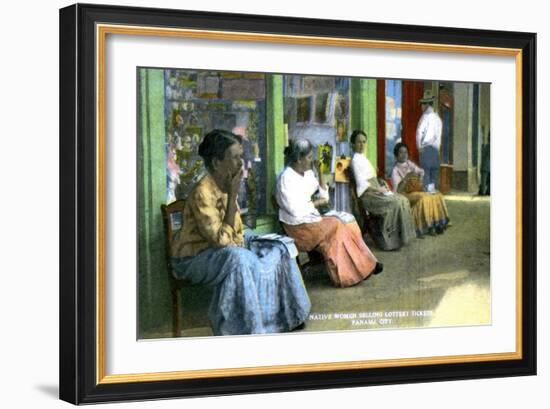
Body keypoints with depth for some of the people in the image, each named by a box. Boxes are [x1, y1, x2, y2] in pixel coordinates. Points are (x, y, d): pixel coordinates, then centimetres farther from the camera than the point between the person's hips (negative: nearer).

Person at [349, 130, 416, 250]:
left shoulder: (363, 158, 20)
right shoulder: (356, 160, -9)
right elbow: (361, 183, -17)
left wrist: (381, 187, 6)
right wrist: (378, 189, -15)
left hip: (375, 191, 9)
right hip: (367, 195, -9)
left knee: (403, 200, -5)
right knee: (394, 203, -25)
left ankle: (400, 236, -7)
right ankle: (389, 240, -21)